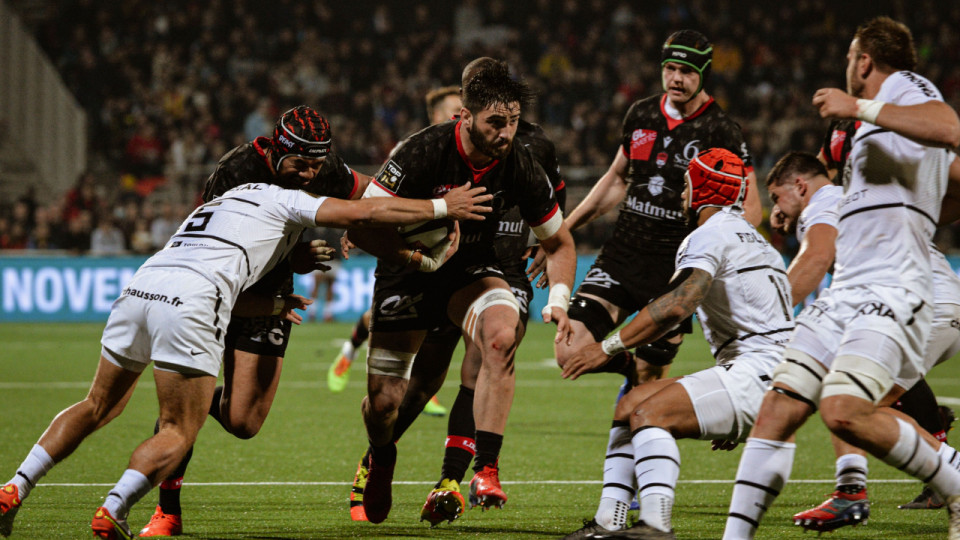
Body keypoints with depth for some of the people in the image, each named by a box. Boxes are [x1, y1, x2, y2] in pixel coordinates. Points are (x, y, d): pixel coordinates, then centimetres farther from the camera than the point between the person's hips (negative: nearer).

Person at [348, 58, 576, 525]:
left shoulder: (521, 168, -16)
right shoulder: (422, 153, -26)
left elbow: (559, 243, 0)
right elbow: (360, 228, -24)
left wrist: (559, 300, -16)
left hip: (472, 268, 1)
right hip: (408, 274, -1)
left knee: (501, 334, -33)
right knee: (383, 403, -2)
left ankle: (485, 470, -30)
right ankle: (381, 463, 37)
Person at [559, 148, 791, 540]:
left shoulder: (711, 235, -7)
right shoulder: (750, 237, 26)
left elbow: (678, 305, -24)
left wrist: (609, 347, -19)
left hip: (758, 374, -10)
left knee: (650, 413, -21)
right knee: (630, 405, 9)